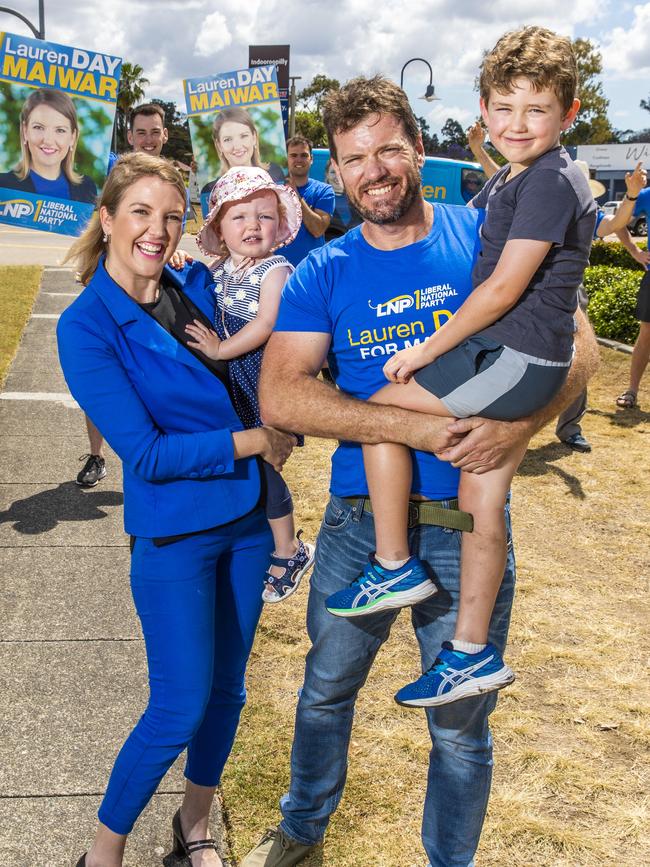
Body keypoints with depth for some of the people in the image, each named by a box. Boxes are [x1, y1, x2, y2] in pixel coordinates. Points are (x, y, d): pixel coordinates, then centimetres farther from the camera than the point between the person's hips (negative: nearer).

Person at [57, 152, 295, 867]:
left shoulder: (196, 287, 2)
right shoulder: (86, 326, -15)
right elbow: (145, 453, -19)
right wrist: (256, 441, -16)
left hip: (244, 517, 6)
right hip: (174, 534, -6)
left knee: (227, 689, 16)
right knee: (181, 708, 0)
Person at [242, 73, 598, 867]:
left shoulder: (485, 235, -4)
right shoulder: (322, 273, -2)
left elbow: (577, 347, -5)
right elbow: (280, 395, -15)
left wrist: (516, 427, -24)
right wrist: (414, 427, -24)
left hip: (469, 529, -1)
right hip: (358, 523, 2)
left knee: (460, 723, 13)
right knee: (326, 690, 22)